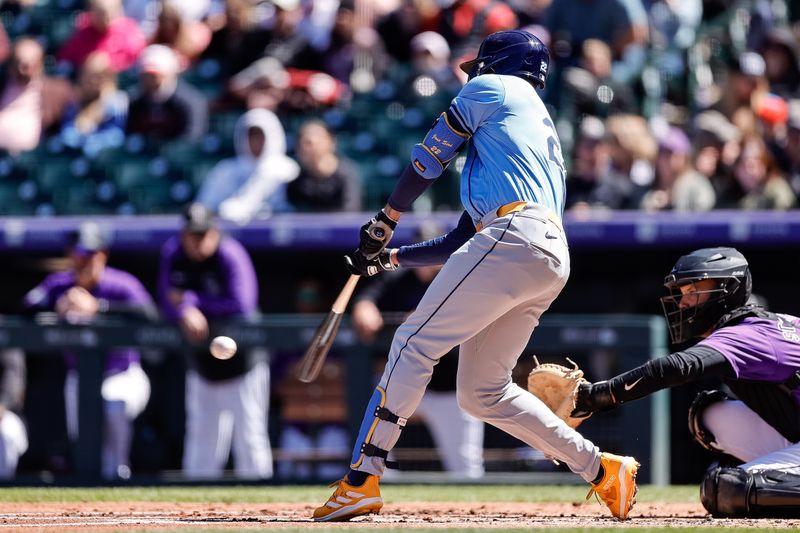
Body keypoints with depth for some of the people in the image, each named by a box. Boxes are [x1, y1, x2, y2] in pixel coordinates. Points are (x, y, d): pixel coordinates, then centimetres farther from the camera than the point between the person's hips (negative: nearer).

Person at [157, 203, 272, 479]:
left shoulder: (231, 255, -18)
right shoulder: (173, 254, -2)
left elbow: (243, 306, -25)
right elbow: (168, 302, 0)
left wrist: (192, 300, -19)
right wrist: (186, 312, -24)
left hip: (240, 361, -5)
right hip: (201, 361, 5)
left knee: (249, 439, -6)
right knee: (201, 437, 11)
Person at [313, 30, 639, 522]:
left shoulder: (493, 88, 13)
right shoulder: (543, 130, 36)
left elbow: (429, 158, 9)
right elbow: (462, 241, 32)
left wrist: (385, 222, 19)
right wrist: (391, 258, 30)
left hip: (514, 238, -8)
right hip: (554, 257, 8)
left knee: (415, 344, -9)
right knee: (482, 391, 12)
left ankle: (362, 481, -15)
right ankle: (602, 470, 10)